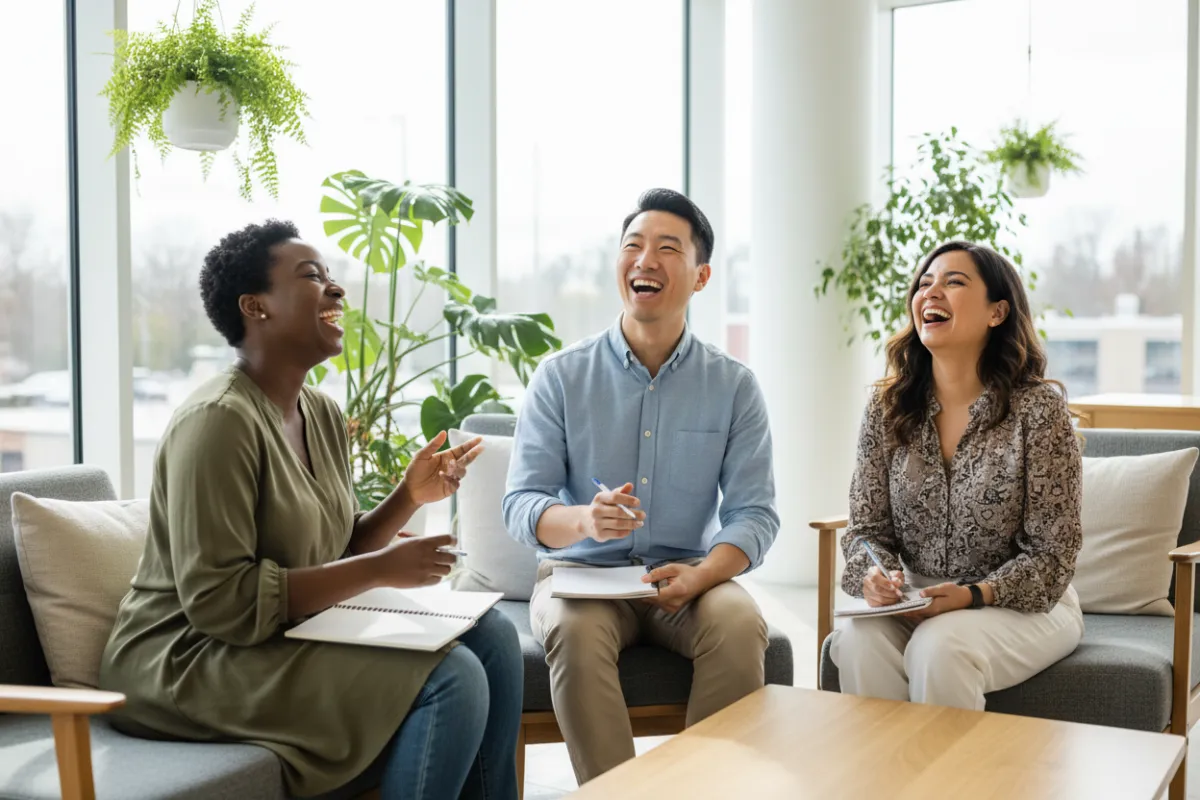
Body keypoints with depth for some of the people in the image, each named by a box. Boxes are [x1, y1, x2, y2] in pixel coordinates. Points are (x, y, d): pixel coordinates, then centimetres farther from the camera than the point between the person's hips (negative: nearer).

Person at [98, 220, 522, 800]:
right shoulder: (219, 420, -20)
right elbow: (219, 601, -25)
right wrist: (379, 569, -22)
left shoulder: (323, 415, 8)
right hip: (193, 662, -9)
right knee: (450, 678, -22)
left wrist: (409, 496, -5)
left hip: (293, 635, 9)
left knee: (492, 637, 0)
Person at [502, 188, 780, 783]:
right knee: (575, 630, -32)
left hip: (685, 577, 1)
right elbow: (520, 506, -5)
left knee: (740, 625, -29)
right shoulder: (561, 376, 0)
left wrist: (700, 576, -23)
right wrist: (583, 520, -29)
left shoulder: (734, 386, 2)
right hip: (580, 574, -1)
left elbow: (755, 513, -2)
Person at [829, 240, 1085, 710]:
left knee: (938, 647, -33)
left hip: (1024, 605, -3)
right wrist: (872, 574, -19)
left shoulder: (1039, 410, -9)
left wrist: (973, 595, -22)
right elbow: (867, 527, 4)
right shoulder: (888, 409, 2)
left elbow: (1052, 554, -8)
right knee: (858, 640, -28)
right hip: (914, 601, 3)